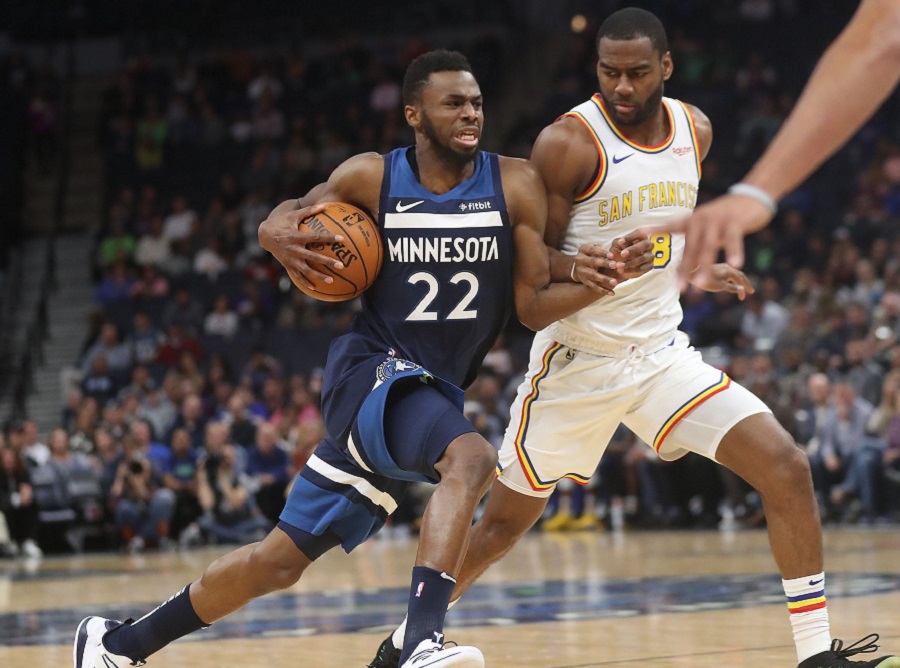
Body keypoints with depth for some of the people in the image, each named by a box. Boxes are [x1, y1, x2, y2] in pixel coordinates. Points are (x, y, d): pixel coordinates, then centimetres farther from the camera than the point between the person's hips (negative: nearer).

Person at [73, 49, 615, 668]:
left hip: (434, 391, 4)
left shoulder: (516, 184, -3)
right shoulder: (372, 177, -5)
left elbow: (535, 305, -3)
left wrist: (607, 280, -21)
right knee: (471, 457, -34)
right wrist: (280, 233, -14)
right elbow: (289, 217, 11)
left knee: (281, 559, 7)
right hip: (374, 368, -4)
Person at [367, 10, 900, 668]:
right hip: (580, 359, -4)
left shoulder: (695, 131, 3)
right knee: (506, 521, 6)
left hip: (661, 351, 4)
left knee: (788, 469, -12)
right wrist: (573, 266, -32)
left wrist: (693, 270, 9)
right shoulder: (568, 142, -16)